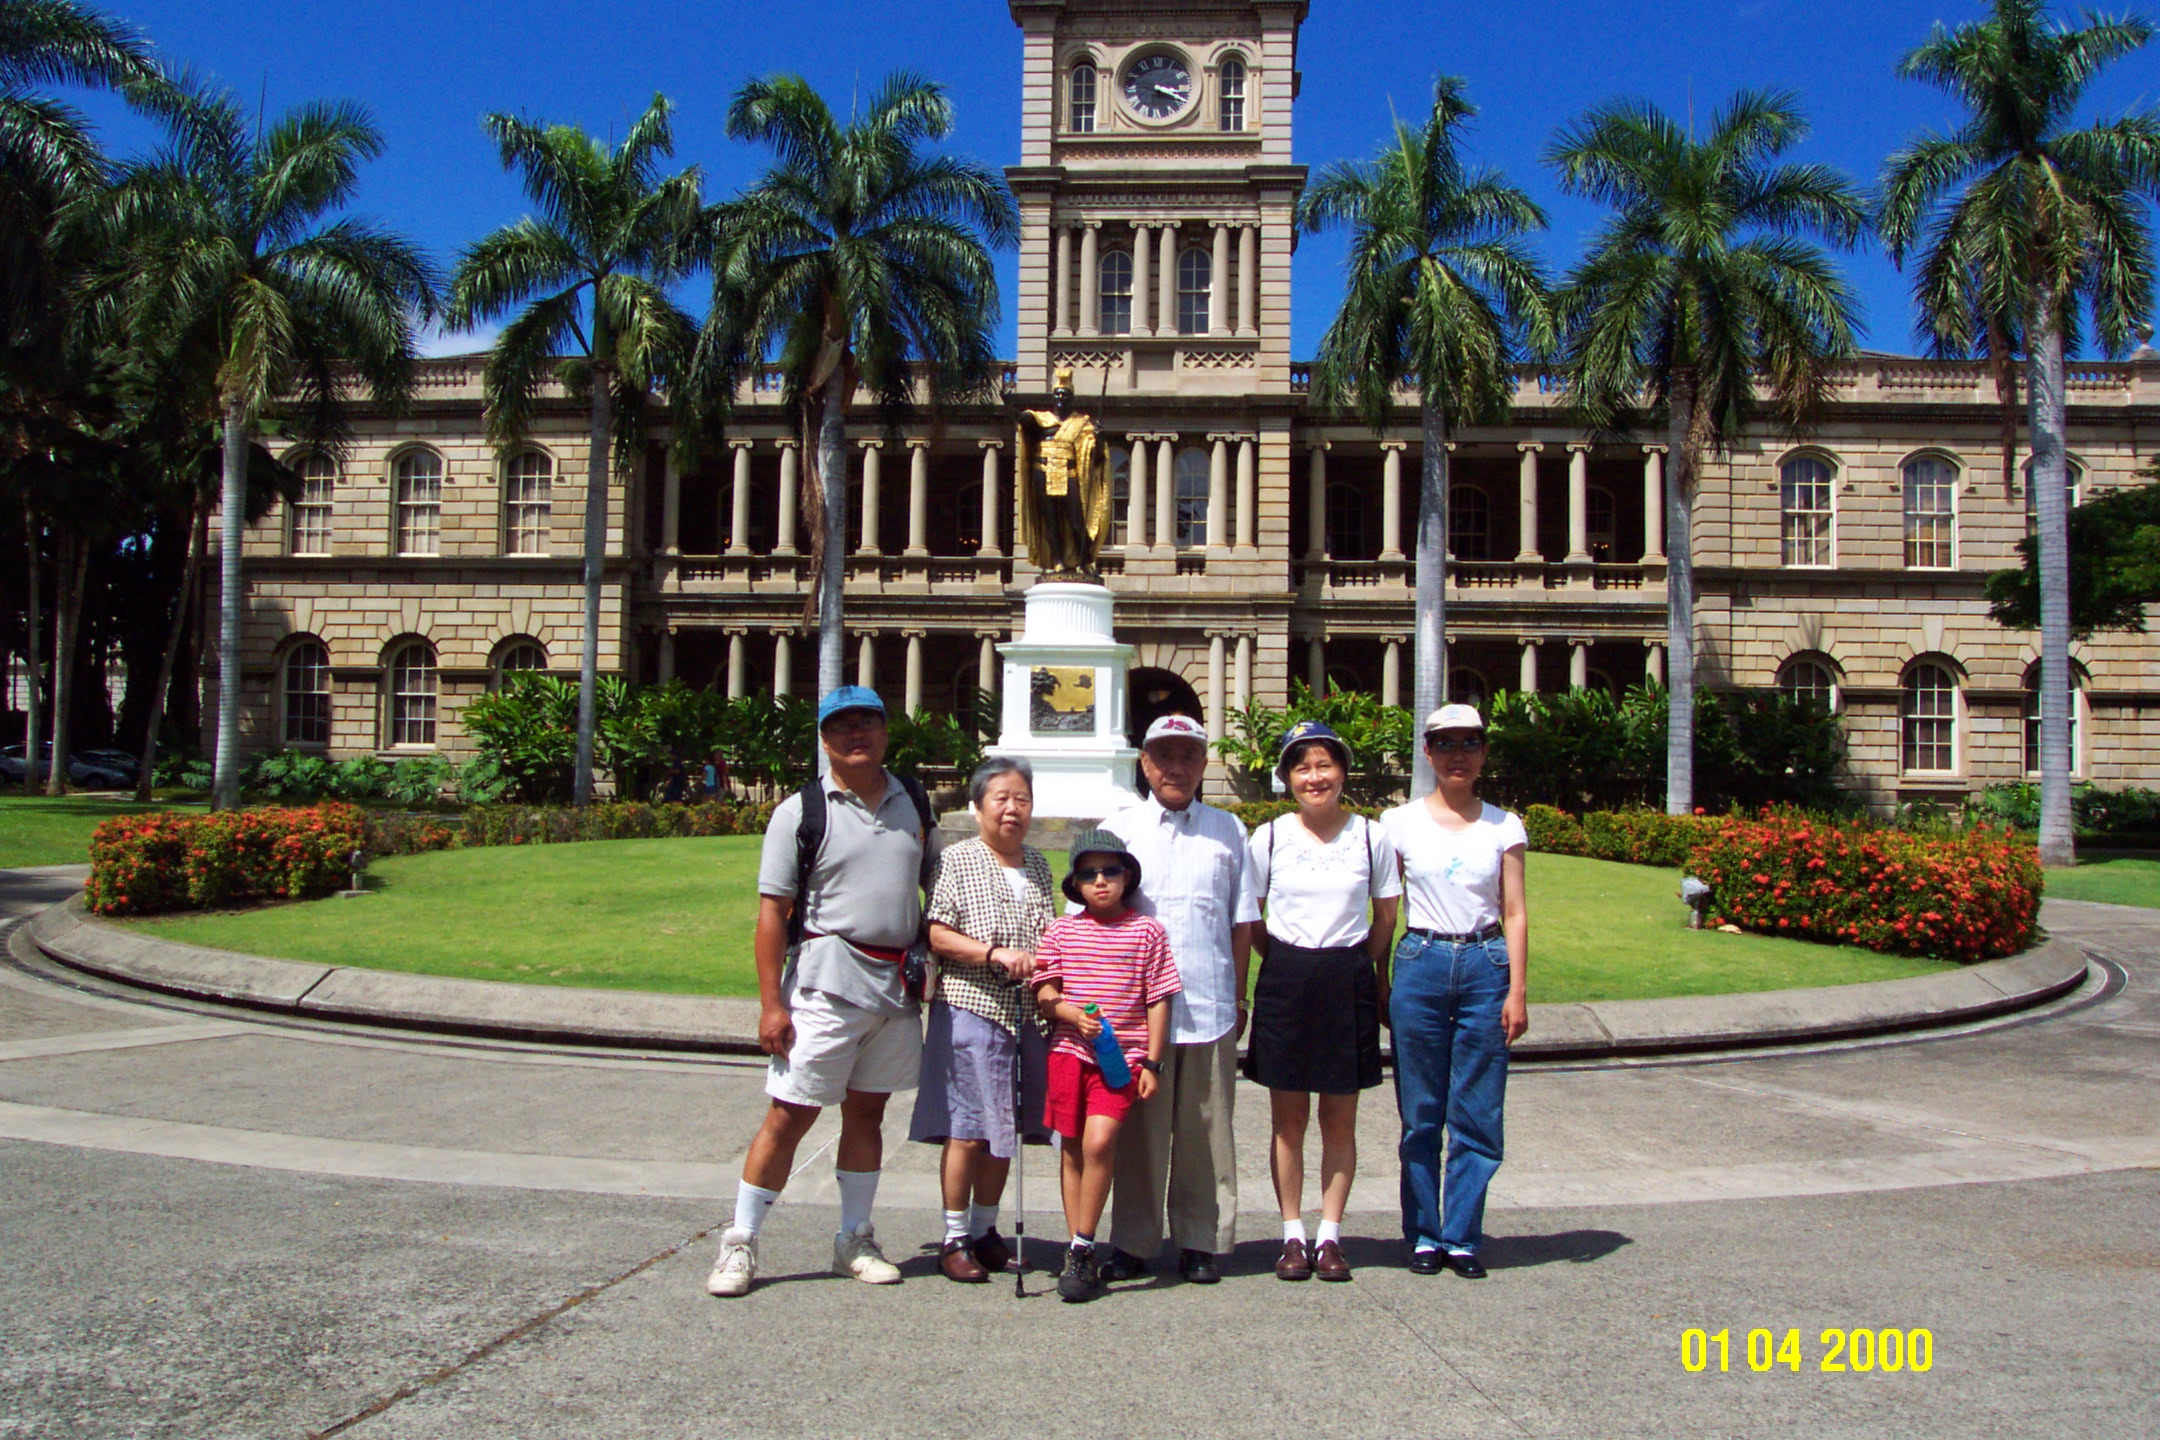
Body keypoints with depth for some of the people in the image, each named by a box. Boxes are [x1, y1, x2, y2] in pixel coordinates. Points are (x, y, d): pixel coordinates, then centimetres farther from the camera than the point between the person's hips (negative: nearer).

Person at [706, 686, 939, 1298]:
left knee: (867, 1110, 13)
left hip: (898, 984, 4)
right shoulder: (801, 811, -3)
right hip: (826, 982, -4)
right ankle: (739, 1242, 11)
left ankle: (855, 1240, 25)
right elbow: (772, 911, -6)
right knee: (790, 1114, -2)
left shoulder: (913, 803, 11)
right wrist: (771, 1003, -11)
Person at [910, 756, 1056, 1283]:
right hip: (971, 1008, -6)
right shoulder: (956, 862, -4)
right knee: (968, 1130, -3)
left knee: (1005, 1127, 11)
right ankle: (955, 1238, 9)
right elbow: (936, 935, -10)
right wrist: (994, 952, -20)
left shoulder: (1038, 865, 14)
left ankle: (985, 1230, 24)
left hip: (1027, 1012, 6)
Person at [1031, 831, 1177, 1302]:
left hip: (1123, 1055, -2)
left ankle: (1082, 1249, -5)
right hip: (1069, 1051, 3)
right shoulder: (1062, 930, 7)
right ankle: (1079, 1251, 19)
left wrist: (1152, 1063, -1)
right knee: (1072, 1149, 7)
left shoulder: (1146, 931, 2)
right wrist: (1073, 1014, -14)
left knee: (1099, 1141, -18)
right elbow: (1044, 993, 6)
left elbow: (1158, 1000, 3)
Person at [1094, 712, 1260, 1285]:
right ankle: (1132, 1242, 14)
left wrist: (1238, 995, 9)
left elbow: (1242, 919, 13)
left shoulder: (1227, 830, 12)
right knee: (1139, 1127, 4)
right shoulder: (1117, 829, 8)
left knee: (1205, 1129, 5)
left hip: (1210, 1005, 1)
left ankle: (1201, 1241, 16)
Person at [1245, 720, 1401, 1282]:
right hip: (1285, 981, 0)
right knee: (1288, 1118, 5)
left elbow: (1386, 918, 9)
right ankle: (1293, 1236, 15)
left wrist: (1368, 974, 4)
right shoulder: (1269, 837, 1)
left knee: (1340, 1119, 6)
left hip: (1349, 982, 0)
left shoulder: (1372, 837, 1)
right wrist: (1285, 964, 3)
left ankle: (1330, 1236, 16)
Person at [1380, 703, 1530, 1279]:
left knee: (1477, 1117, 2)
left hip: (1485, 966, 0)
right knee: (1421, 1115, 5)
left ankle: (1462, 1237, 14)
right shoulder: (1400, 822, 3)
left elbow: (1514, 912, 3)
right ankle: (1424, 1235, 17)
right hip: (1421, 964, 0)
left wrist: (1517, 989, -3)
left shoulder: (1503, 826, 5)